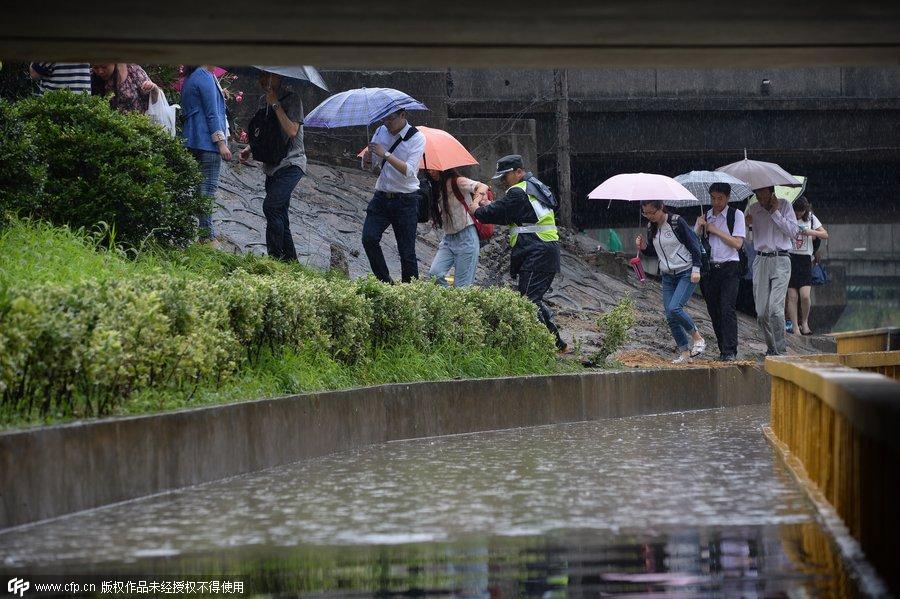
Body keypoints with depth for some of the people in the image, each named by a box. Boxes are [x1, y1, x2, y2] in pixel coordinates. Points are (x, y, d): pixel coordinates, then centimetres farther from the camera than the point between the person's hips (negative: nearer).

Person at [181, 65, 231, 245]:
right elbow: (212, 113, -14)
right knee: (208, 187, -9)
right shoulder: (205, 77, -10)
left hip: (192, 141, 10)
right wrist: (221, 142, -14)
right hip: (208, 142, -10)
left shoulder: (189, 78, 18)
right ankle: (207, 236, -10)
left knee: (199, 187, 11)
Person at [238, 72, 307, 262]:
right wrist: (249, 149, 8)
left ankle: (275, 255, -20)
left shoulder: (291, 99, -8)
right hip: (273, 166, 9)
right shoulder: (267, 100, 16)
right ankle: (291, 259, 11)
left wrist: (275, 105, -18)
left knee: (271, 205, -22)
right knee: (280, 217, 6)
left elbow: (292, 131, -20)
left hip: (291, 164, -9)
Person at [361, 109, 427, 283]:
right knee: (369, 238, -15)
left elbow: (409, 171, -18)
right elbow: (373, 166, 15)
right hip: (381, 196, 4)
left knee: (406, 250, -3)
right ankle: (385, 282, -3)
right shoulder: (380, 132, 8)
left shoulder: (416, 138, -7)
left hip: (405, 200, -4)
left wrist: (386, 154, -26)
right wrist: (367, 162, -9)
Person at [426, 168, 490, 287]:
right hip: (448, 238, 7)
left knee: (462, 285, -8)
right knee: (434, 274, -14)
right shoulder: (437, 188, 14)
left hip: (465, 238, -7)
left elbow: (483, 187, -25)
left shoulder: (457, 182, -9)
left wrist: (475, 203, -43)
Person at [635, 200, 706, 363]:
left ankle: (697, 337, -1)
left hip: (686, 273, -7)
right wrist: (644, 247, -3)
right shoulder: (651, 227, 6)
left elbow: (694, 244, -10)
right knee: (670, 316, 0)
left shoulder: (677, 222, -12)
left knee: (674, 308, -22)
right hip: (667, 276, 7)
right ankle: (685, 353, 9)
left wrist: (696, 269, -15)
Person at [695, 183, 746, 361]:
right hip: (709, 269, 4)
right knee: (714, 311, 5)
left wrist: (716, 230, -8)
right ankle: (723, 350, 13)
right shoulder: (705, 217, 13)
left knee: (727, 309, -15)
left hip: (729, 268, -4)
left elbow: (737, 243, -7)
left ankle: (730, 352, -18)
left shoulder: (736, 215, 2)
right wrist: (699, 227, -7)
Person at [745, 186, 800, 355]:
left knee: (775, 307, -17)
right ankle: (771, 346, 18)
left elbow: (793, 232, -5)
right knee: (761, 312, 0)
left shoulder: (784, 205, 4)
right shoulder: (753, 210, 11)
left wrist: (775, 213, -6)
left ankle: (780, 349, -12)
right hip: (761, 260, 3)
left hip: (780, 260, -3)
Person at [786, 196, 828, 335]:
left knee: (805, 296, -9)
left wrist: (810, 232, -8)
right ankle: (795, 327, 4)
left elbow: (825, 235, 9)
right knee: (792, 296, -3)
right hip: (790, 258, -1)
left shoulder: (810, 218, 8)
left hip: (805, 260, 1)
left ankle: (804, 322, 13)